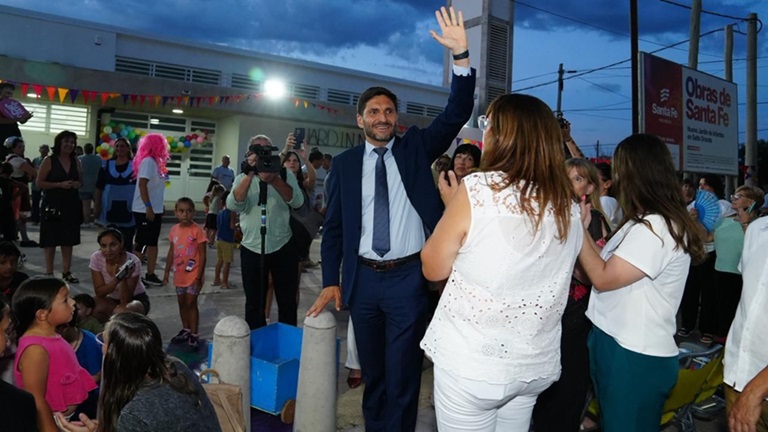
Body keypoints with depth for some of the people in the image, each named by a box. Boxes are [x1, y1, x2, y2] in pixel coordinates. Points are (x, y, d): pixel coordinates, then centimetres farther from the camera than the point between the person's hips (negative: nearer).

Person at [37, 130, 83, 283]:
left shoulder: (76, 161, 9)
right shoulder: (49, 161, -4)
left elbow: (81, 181, 19)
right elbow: (39, 183, -7)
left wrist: (77, 184, -4)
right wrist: (60, 184, -18)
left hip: (71, 204, 4)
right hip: (52, 204, -4)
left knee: (69, 239, 7)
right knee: (50, 240, 1)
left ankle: (66, 272, 15)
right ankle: (49, 272, 10)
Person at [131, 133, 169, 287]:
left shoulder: (154, 161, 12)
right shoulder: (148, 161, -14)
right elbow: (142, 184, -21)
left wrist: (160, 204, 14)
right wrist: (148, 207, -24)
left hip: (154, 210, 9)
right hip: (145, 210, -9)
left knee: (152, 242, 12)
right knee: (141, 243, -2)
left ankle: (150, 275, 18)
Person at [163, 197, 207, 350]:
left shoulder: (197, 230, -14)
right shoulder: (174, 230, 3)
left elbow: (202, 255, -13)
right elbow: (171, 252, 12)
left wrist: (199, 276, -16)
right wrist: (167, 272, 12)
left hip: (193, 275, -6)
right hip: (179, 275, 6)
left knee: (191, 303, -4)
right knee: (182, 303, 15)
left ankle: (194, 334, 4)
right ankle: (186, 330, 30)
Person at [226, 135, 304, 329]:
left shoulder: (285, 175, 2)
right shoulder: (242, 178, 5)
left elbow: (297, 202, -14)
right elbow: (233, 205, -13)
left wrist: (273, 179, -26)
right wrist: (250, 175, -23)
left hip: (283, 247, -1)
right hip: (252, 249, 1)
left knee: (287, 302, 9)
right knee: (254, 303, 12)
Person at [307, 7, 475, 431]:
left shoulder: (416, 147, 2)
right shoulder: (345, 164, 3)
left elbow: (456, 115, -10)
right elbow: (333, 226, 6)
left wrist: (461, 56, -22)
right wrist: (330, 281, 1)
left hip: (408, 277, -2)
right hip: (363, 279, 2)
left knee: (402, 374, 5)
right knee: (373, 372, 18)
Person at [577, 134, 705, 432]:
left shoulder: (655, 227, -22)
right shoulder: (648, 223, 11)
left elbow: (603, 278, -22)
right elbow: (607, 267, 10)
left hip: (635, 358, -9)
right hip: (619, 344, 9)